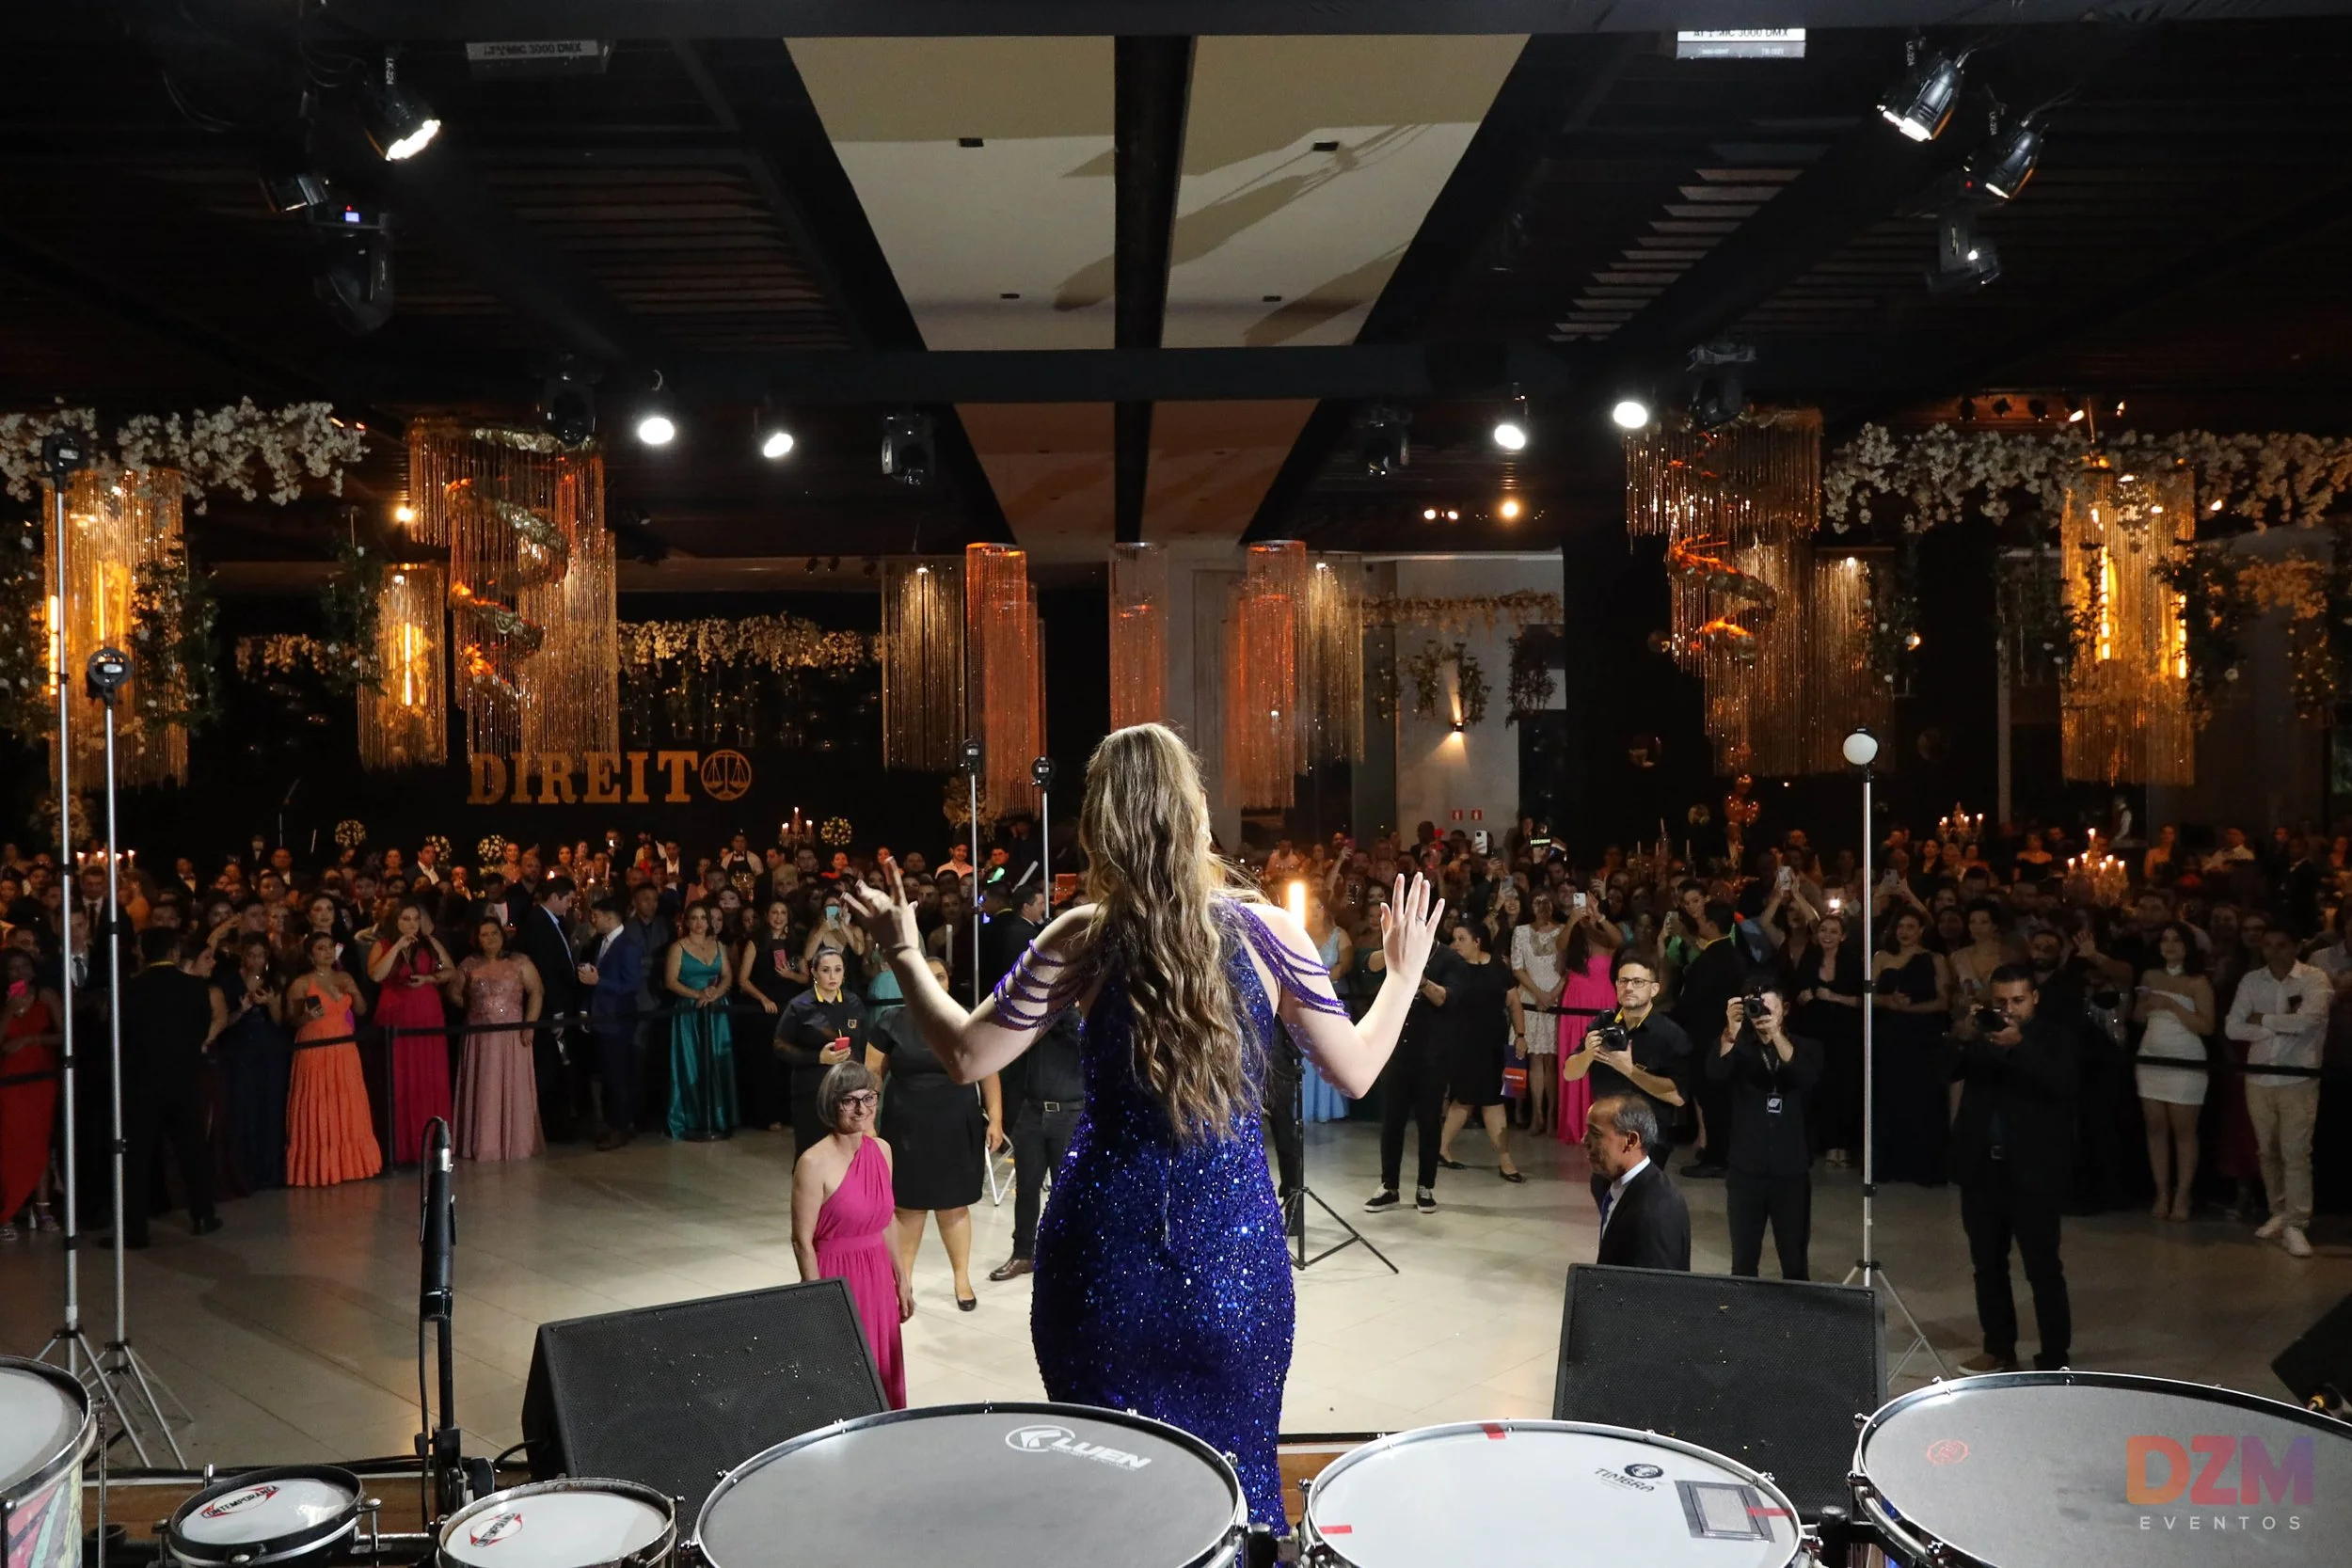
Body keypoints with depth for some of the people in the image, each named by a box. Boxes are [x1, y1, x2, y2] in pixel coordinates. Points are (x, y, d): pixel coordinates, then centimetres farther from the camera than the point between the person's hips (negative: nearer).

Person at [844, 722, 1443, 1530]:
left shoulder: (1081, 938, -9)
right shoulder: (1267, 931, -7)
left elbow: (966, 1056, -4)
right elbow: (1356, 1071, -1)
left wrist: (903, 954, 9)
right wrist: (1404, 975, 15)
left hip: (1105, 1244, 0)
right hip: (1234, 1244, 1)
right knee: (1234, 1472, 19)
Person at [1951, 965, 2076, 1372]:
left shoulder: (2055, 1039, -2)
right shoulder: (1981, 1035, 8)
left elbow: (2061, 1086, -20)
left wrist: (2018, 1046, -32)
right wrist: (1964, 1038, -22)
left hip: (2032, 1172, -4)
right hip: (1982, 1168, 4)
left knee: (2044, 1269, -2)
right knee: (1988, 1265, 12)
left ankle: (2054, 1359, 6)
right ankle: (1999, 1348, 25)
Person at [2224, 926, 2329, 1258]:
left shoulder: (2314, 979, -4)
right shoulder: (2251, 980, 5)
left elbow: (2306, 1021, -20)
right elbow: (2233, 1028, -2)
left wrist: (2262, 1020, -6)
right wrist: (2282, 1025, -11)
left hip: (2298, 1078, -4)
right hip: (2258, 1077, 4)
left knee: (2295, 1153, -6)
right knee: (2268, 1152, 11)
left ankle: (2295, 1226, -2)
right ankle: (2278, 1214, 23)